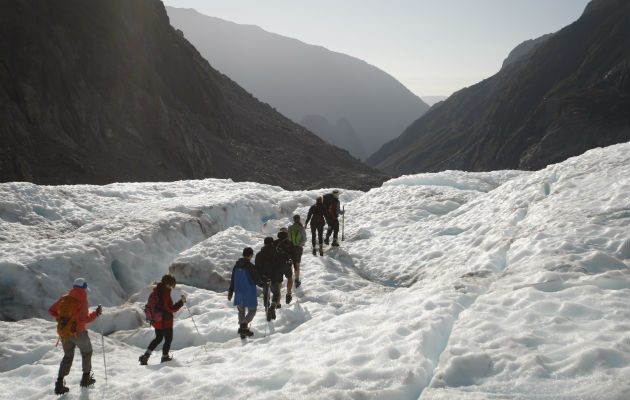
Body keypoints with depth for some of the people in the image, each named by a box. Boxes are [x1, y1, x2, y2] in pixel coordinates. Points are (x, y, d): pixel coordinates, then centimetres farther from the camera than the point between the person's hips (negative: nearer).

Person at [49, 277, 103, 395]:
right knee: (87, 352, 20)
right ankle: (86, 378, 26)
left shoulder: (64, 298, 1)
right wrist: (95, 314, -11)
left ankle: (59, 383, 6)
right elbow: (84, 319, -24)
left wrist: (60, 318, 15)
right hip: (78, 333, -5)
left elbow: (51, 310, 5)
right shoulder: (82, 301, -15)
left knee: (68, 356, 18)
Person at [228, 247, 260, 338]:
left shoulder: (236, 266, 3)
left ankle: (243, 331, 15)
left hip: (239, 293, 6)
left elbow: (232, 280, 9)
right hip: (250, 294, -6)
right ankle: (243, 326, -15)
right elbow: (256, 280, -10)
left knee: (241, 311, 17)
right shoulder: (251, 266, -16)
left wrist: (230, 292, 17)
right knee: (252, 311, 5)